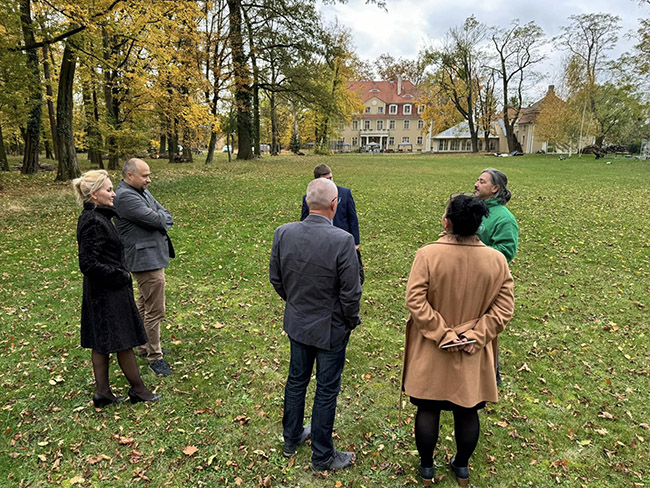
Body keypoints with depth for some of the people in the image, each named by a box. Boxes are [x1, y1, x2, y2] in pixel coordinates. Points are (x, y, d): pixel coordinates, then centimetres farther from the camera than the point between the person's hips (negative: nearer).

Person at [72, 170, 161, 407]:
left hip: (100, 291, 10)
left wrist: (120, 273, 12)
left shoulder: (98, 216, 8)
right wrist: (121, 275, -17)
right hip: (108, 292, -10)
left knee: (102, 343, 15)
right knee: (123, 341, 4)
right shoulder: (93, 222, -22)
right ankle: (138, 389, 19)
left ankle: (102, 393, 26)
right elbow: (88, 264, -24)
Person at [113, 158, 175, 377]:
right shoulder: (125, 196, -18)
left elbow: (167, 217, 9)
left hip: (153, 257, 11)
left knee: (145, 305, 21)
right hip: (146, 260, -11)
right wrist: (159, 217, -1)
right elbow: (155, 220, -23)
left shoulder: (142, 192, 13)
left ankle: (144, 346, 36)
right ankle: (154, 357, 8)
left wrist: (157, 218, -11)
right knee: (155, 311, -4)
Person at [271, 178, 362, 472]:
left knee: (296, 380, 23)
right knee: (326, 390, 12)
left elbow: (276, 279, 1)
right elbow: (351, 293, -20)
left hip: (297, 323, 5)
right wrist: (351, 321, 0)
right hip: (331, 329, -5)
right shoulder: (342, 241, -26)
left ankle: (291, 439, 44)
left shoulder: (283, 233, -11)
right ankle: (322, 456, 31)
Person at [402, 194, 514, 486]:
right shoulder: (497, 260, -10)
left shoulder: (427, 254, -18)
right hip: (472, 356, 2)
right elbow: (504, 308, -9)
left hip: (431, 354, -2)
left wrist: (442, 334, -14)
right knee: (467, 411, 21)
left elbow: (415, 301, -20)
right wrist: (474, 336, -10)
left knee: (427, 409, 17)